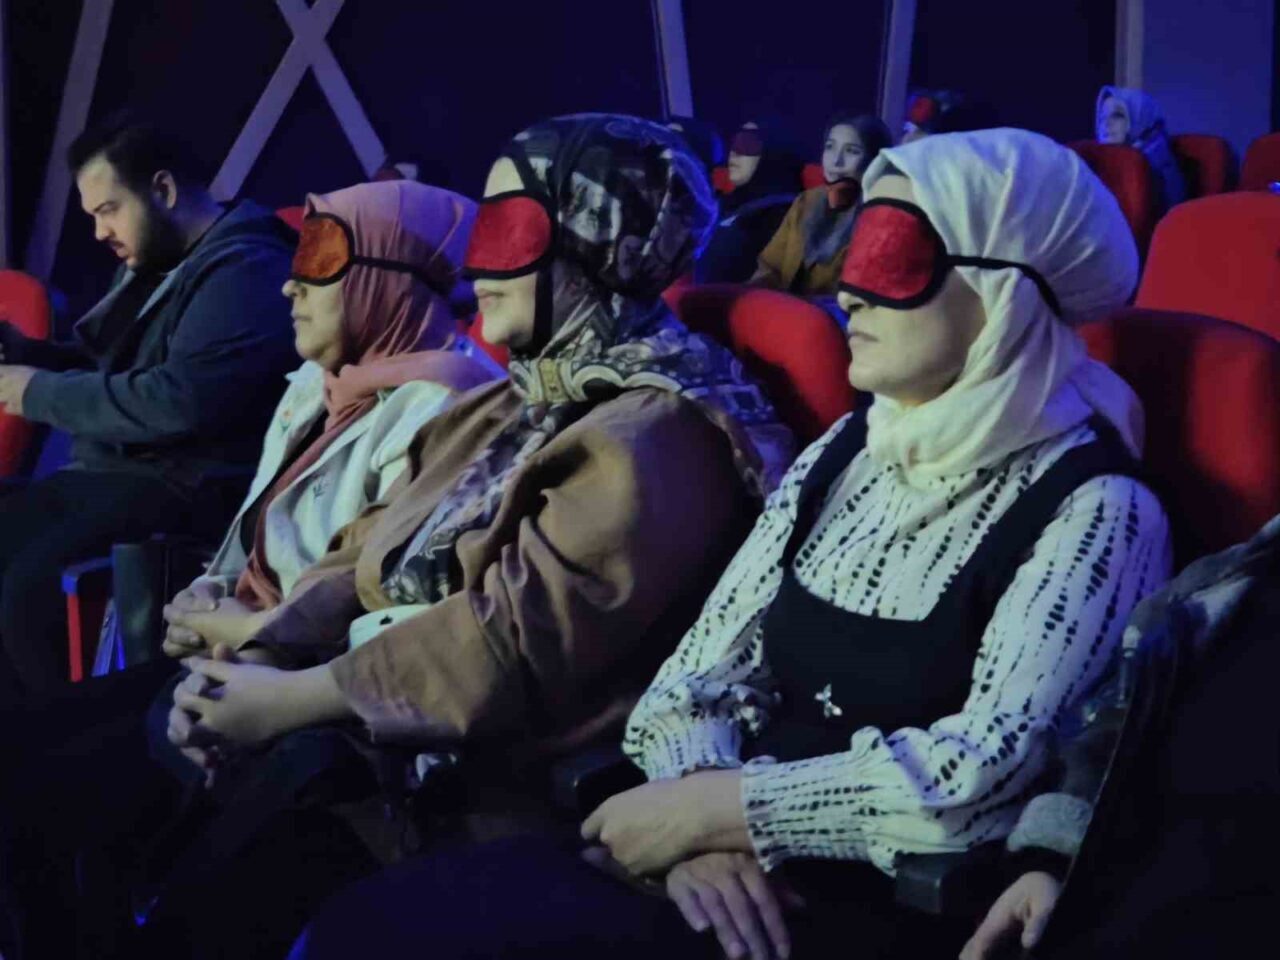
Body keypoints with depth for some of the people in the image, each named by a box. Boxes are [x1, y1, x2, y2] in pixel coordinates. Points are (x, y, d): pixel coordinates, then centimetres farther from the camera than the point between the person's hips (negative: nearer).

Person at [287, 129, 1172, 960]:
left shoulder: (1093, 510, -8)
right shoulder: (842, 455, 12)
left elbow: (988, 776, -18)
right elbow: (700, 673, 8)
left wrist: (713, 808, -14)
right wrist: (702, 826, -12)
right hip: (753, 883, 6)